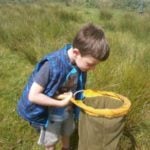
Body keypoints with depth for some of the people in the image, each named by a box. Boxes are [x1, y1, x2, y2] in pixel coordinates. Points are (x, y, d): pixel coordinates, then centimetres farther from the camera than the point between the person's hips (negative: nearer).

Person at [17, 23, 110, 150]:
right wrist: (61, 103, -31)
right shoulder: (52, 66, -36)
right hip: (51, 114, -5)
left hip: (68, 110, 6)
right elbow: (32, 95, -32)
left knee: (67, 133, 30)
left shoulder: (80, 62, -17)